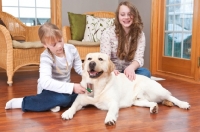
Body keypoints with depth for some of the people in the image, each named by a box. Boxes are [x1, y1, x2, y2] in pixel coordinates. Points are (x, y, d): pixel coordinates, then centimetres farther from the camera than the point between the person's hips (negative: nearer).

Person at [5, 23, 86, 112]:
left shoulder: (71, 49, -9)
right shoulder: (46, 57, -24)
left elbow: (79, 68, 1)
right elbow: (45, 82, -39)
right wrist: (72, 87, -46)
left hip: (65, 88, 6)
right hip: (49, 90, -6)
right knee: (64, 98, -37)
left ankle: (54, 103, -13)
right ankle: (23, 102, -20)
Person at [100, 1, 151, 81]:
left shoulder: (139, 34, -3)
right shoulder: (108, 33, -11)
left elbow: (139, 58, -15)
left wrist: (131, 67, -40)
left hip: (128, 71, 2)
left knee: (145, 72, -28)